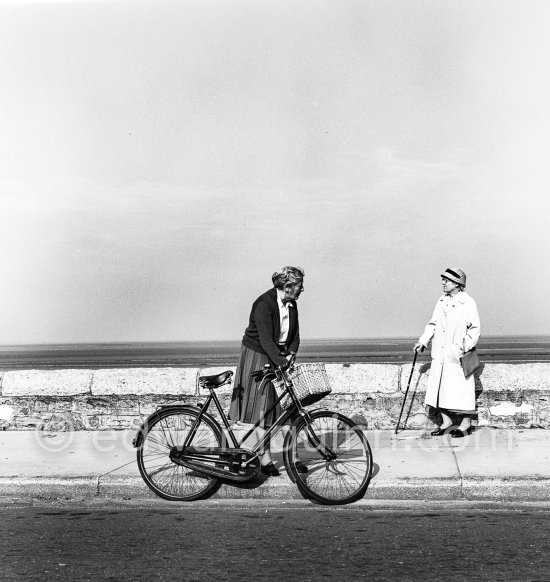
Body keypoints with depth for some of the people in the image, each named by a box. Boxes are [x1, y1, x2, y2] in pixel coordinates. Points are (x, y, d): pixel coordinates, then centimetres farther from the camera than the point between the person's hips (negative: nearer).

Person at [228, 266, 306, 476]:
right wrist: (282, 364, -35)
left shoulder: (292, 305, 1)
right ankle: (266, 460, 0)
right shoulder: (263, 305, -22)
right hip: (258, 356, -7)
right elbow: (266, 340, -28)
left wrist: (290, 356, -12)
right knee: (262, 407, -4)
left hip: (280, 357, 7)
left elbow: (295, 336, 6)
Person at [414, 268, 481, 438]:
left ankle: (466, 424, 11)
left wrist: (464, 347, -15)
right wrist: (423, 341, 8)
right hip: (440, 355, 6)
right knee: (439, 387, 6)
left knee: (461, 389, -2)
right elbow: (433, 324, 18)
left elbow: (475, 329, -6)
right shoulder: (441, 301, 11)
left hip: (458, 355, -6)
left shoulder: (468, 303, -6)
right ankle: (446, 422, 17)